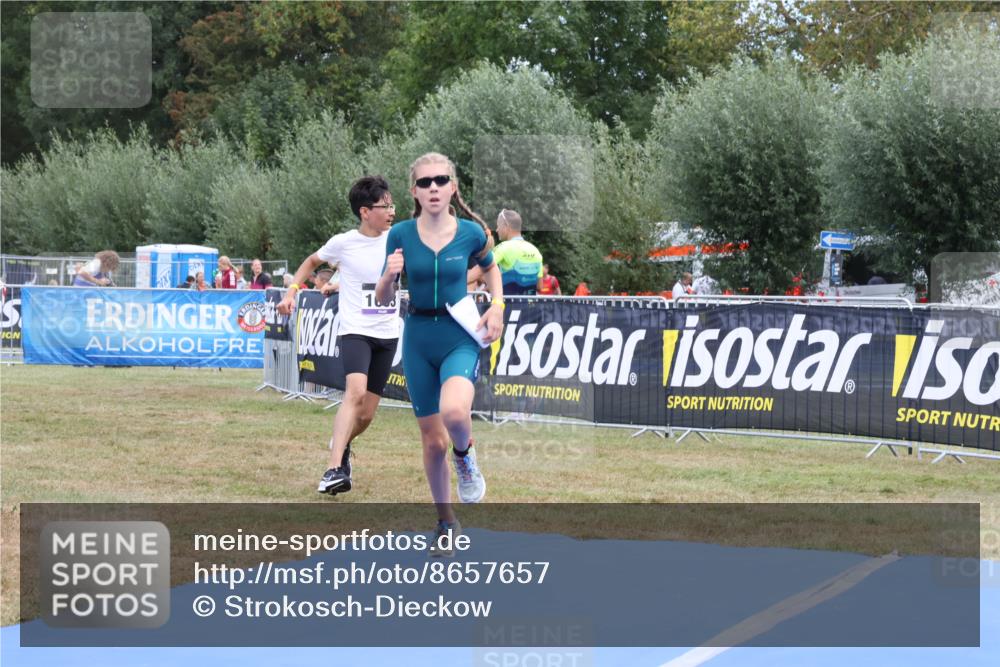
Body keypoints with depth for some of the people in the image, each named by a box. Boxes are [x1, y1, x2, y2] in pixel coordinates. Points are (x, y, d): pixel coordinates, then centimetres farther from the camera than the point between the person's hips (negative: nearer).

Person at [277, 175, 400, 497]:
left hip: (388, 335, 4)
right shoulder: (344, 243, -6)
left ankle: (341, 445, 41)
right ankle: (335, 470, -33)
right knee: (356, 391, -29)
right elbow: (312, 261, 13)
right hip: (355, 331, -4)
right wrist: (291, 292, 4)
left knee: (366, 415, 7)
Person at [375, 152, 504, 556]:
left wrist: (497, 307, 1)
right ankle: (446, 523, 26)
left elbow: (491, 268, 17)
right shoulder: (401, 235, -4)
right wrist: (390, 275, -20)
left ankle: (465, 455, 4)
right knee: (432, 440, 8)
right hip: (419, 340, 2)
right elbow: (383, 299, 1)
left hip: (461, 337, -2)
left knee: (454, 411, -32)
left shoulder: (471, 232, -5)